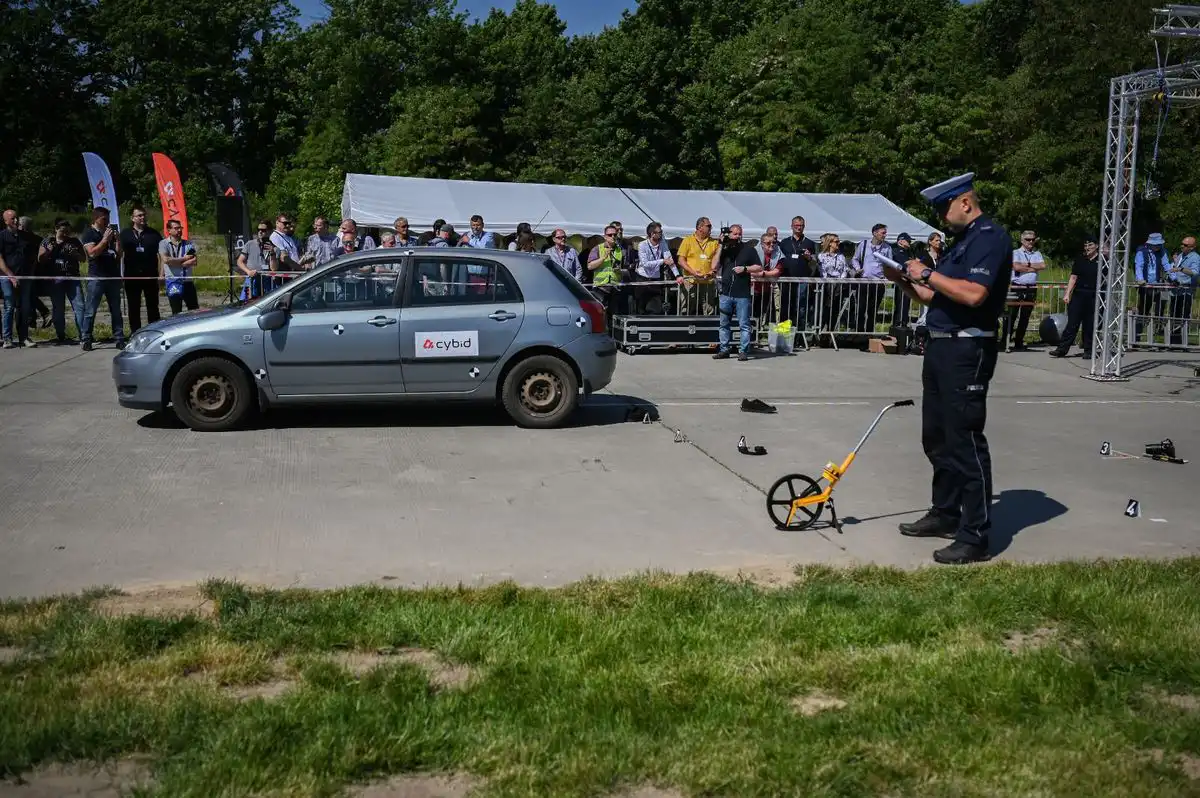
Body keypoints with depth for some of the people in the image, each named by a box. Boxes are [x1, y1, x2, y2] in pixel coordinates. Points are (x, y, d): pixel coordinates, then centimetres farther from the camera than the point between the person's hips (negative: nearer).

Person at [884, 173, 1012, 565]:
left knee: (965, 440, -8)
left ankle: (975, 536, -3)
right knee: (937, 437, 16)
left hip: (967, 352, -10)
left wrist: (928, 274, -17)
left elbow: (973, 294, -26)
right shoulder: (962, 240, 19)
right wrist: (905, 281, 7)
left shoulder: (990, 236, -11)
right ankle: (945, 514, 29)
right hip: (941, 347, 10)